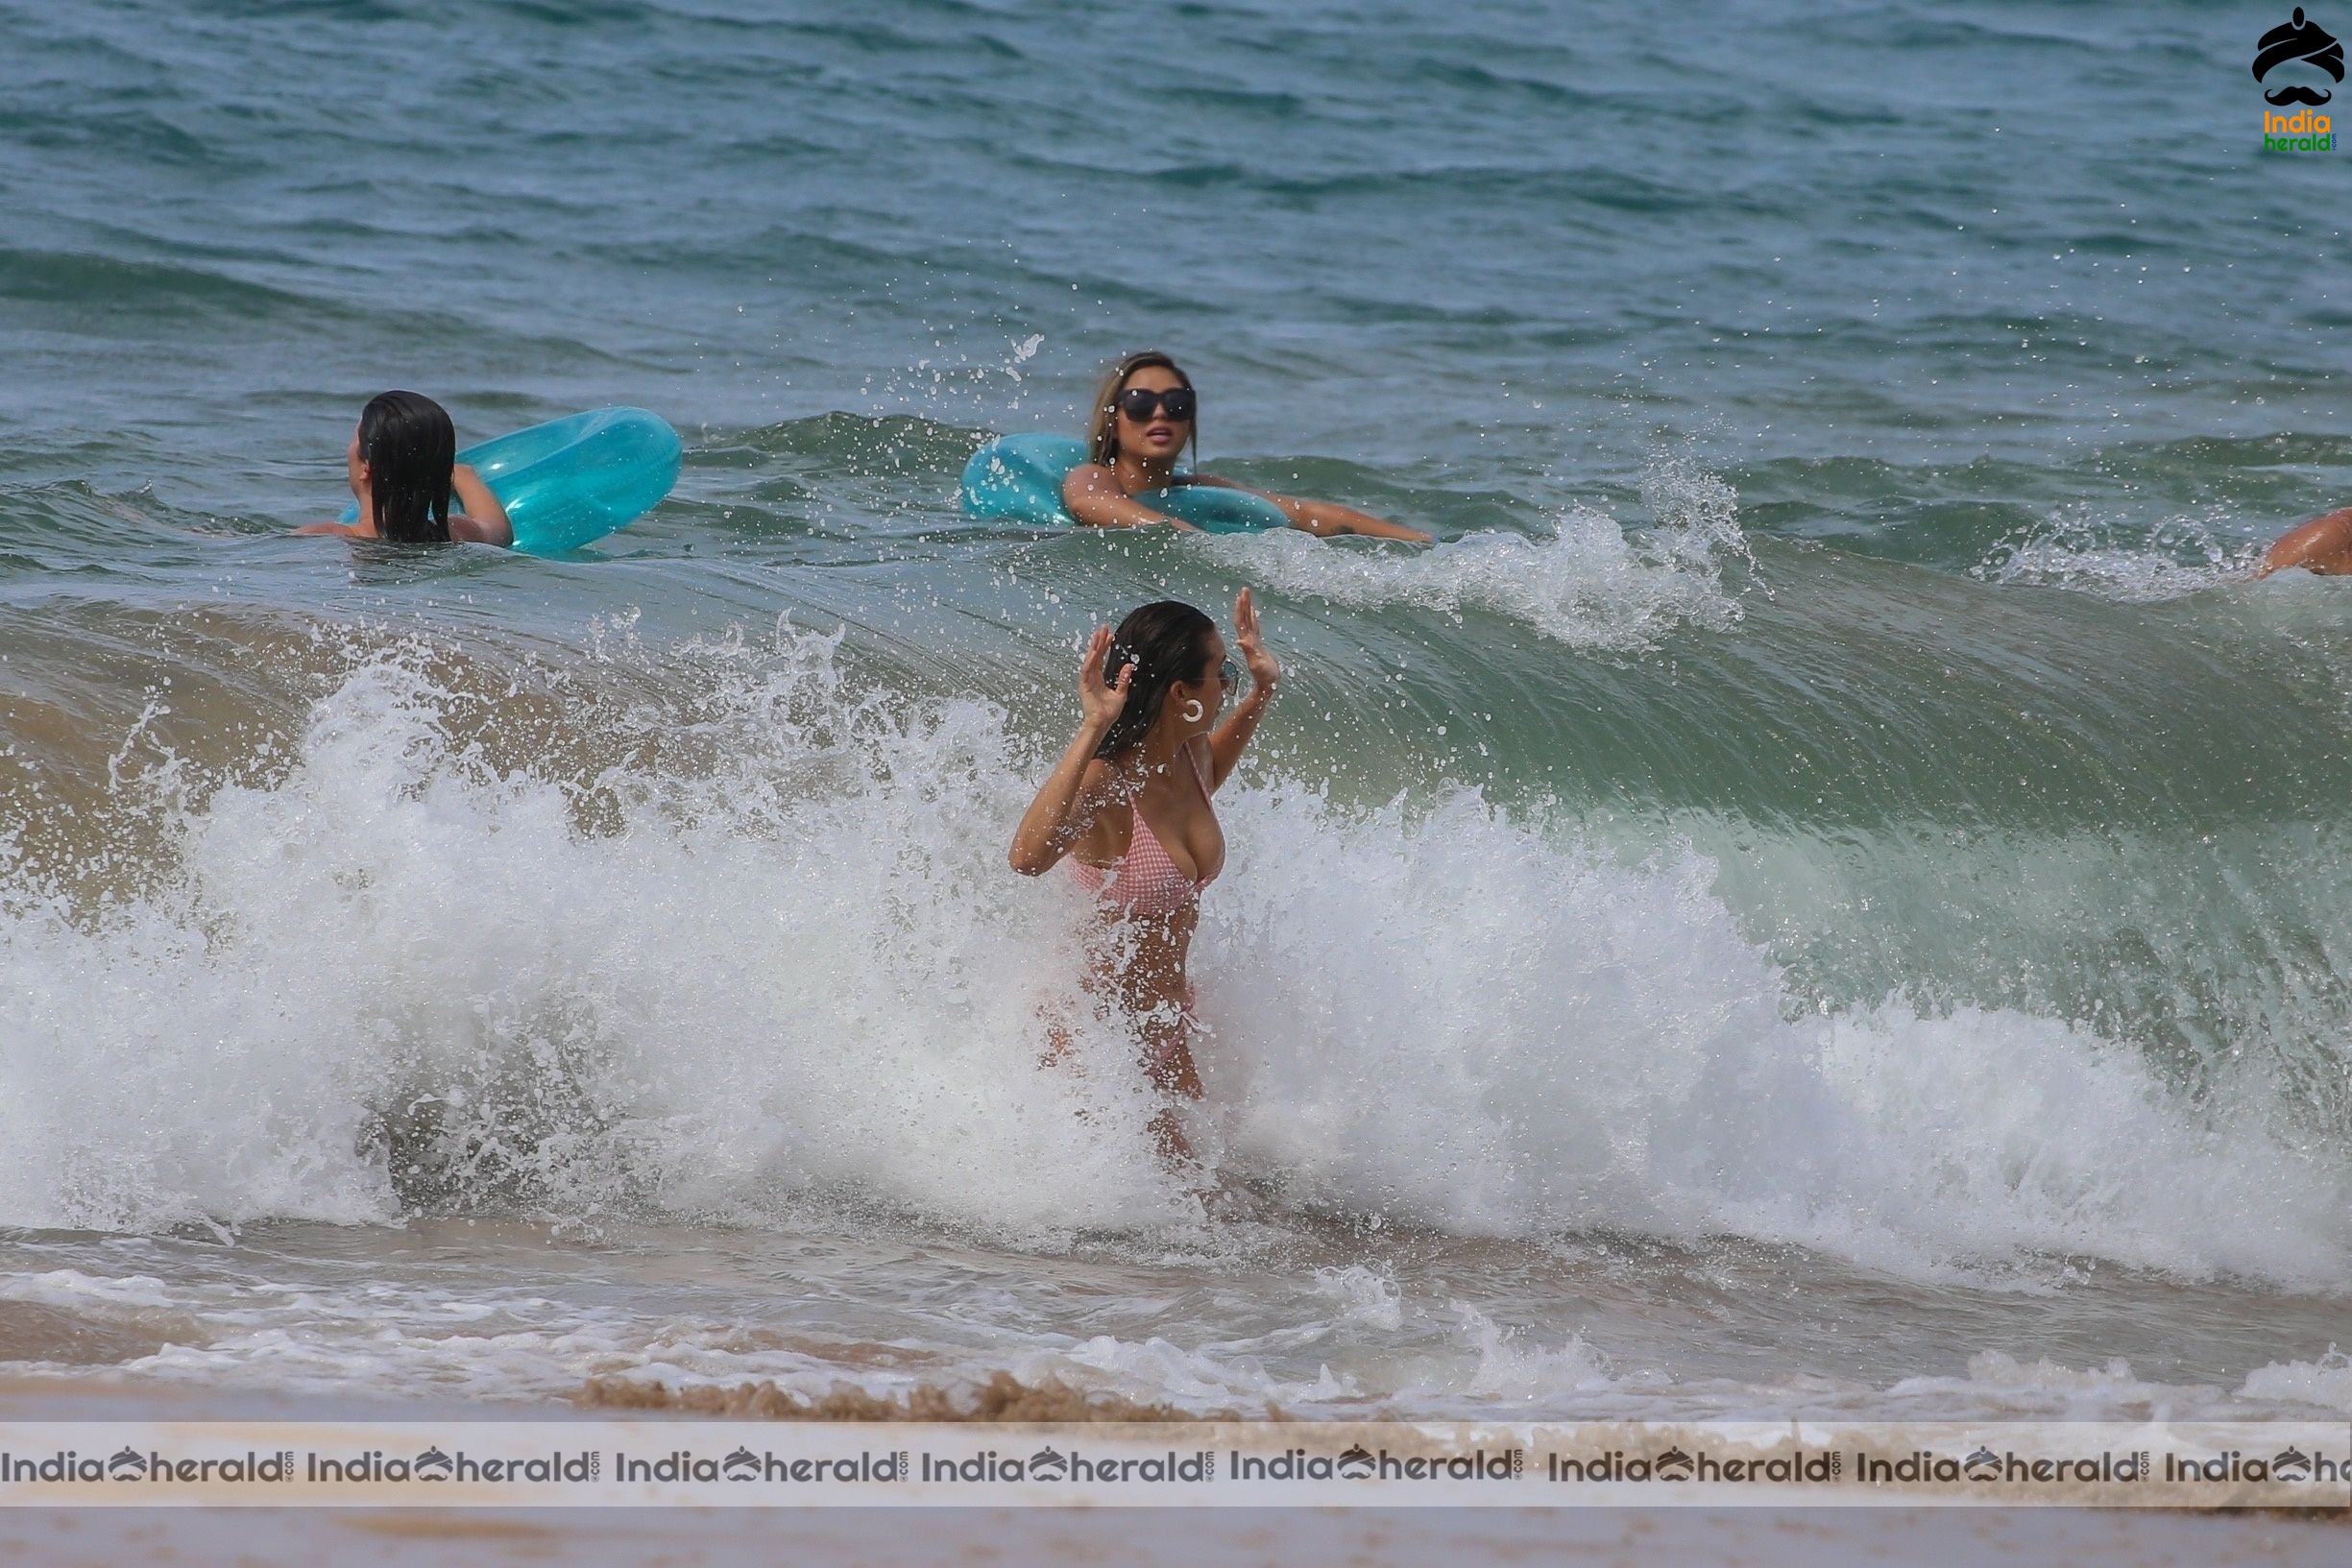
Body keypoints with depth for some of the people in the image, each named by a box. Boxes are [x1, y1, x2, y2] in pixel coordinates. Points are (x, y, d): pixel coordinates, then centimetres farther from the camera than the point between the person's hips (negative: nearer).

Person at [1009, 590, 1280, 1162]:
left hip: (1169, 1024, 8)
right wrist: (1092, 730, -48)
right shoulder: (1101, 778, -27)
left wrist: (1261, 693, 13)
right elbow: (1028, 857, -49)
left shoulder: (1187, 752, -3)